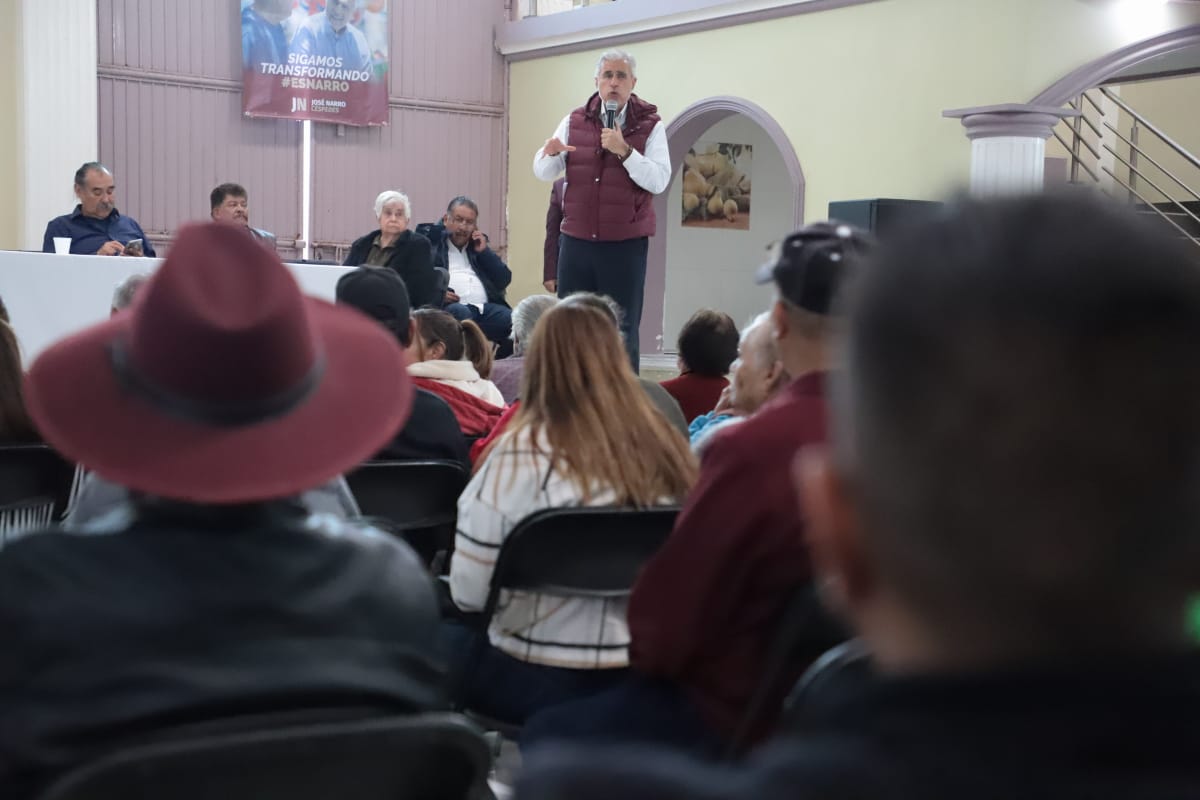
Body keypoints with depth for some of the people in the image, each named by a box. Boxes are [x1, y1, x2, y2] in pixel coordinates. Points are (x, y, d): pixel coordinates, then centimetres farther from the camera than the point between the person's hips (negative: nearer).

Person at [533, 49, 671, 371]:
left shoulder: (649, 125, -1)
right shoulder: (575, 121, 8)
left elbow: (658, 181, -11)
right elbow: (543, 172, 6)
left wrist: (624, 150, -22)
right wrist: (550, 153, -16)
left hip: (625, 245, -3)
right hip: (576, 240, 3)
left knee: (622, 332, 1)